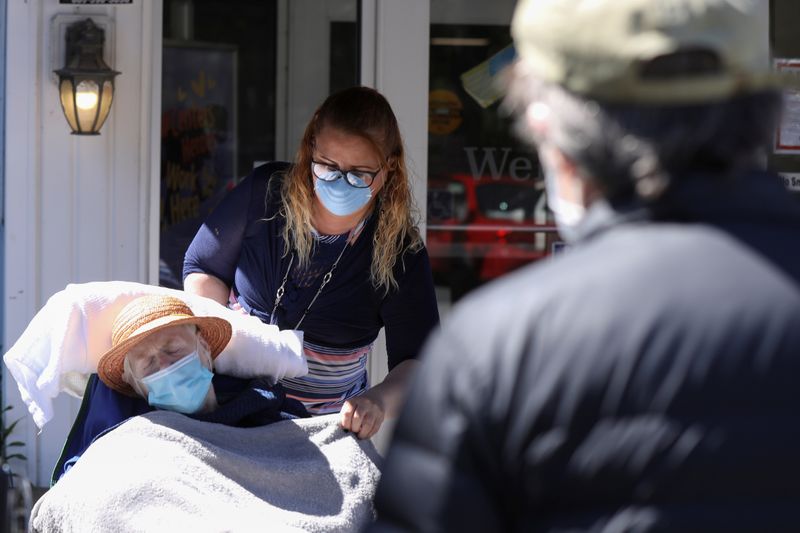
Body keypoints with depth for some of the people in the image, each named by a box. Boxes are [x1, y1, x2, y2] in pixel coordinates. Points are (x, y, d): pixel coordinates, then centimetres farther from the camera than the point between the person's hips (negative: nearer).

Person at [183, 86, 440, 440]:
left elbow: (419, 363, -13)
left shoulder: (399, 253, -9)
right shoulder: (264, 193, -4)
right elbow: (202, 269, 12)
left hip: (327, 424, 0)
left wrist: (380, 400, -36)